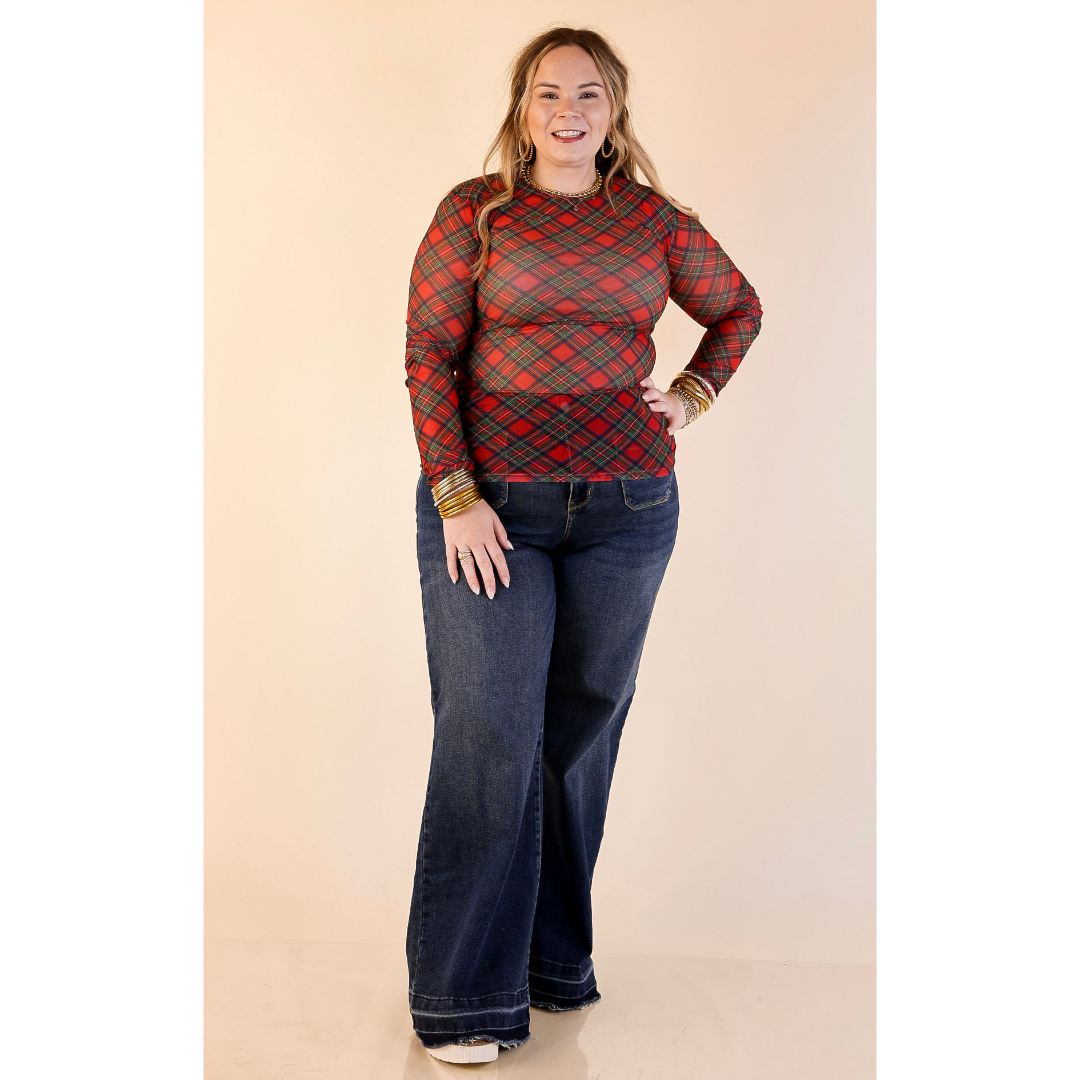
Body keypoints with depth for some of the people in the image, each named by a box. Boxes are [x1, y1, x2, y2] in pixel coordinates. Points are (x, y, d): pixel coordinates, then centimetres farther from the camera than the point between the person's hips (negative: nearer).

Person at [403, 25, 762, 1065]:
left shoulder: (655, 221, 10)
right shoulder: (474, 211, 2)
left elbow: (739, 309, 25)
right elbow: (428, 355, -3)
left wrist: (691, 396, 10)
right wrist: (456, 495, -12)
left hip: (626, 511, 3)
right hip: (491, 505, -3)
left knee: (581, 733, 10)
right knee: (489, 736, -6)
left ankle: (556, 958, 26)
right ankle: (464, 996, 4)